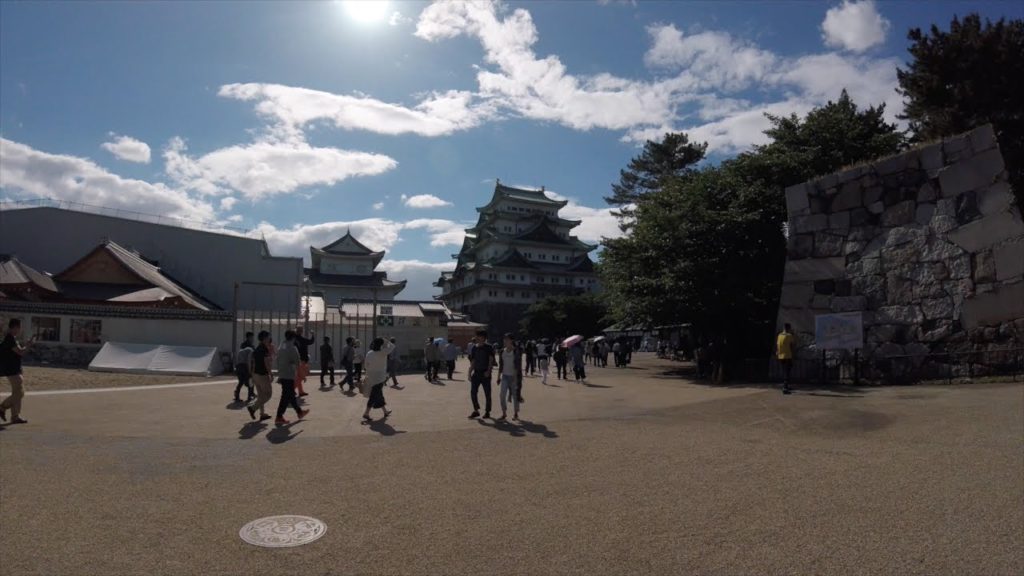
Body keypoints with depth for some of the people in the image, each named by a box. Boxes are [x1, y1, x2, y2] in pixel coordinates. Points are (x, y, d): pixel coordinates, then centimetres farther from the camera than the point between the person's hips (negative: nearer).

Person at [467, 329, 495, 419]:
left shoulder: (489, 347, -5)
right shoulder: (475, 348, 10)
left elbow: (491, 360, -10)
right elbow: (473, 362, 14)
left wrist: (488, 371, -22)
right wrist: (470, 373, 8)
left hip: (485, 373, -5)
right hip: (476, 373, 5)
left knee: (487, 394, 3)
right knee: (473, 392, 0)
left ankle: (487, 412, 14)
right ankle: (476, 410, 12)